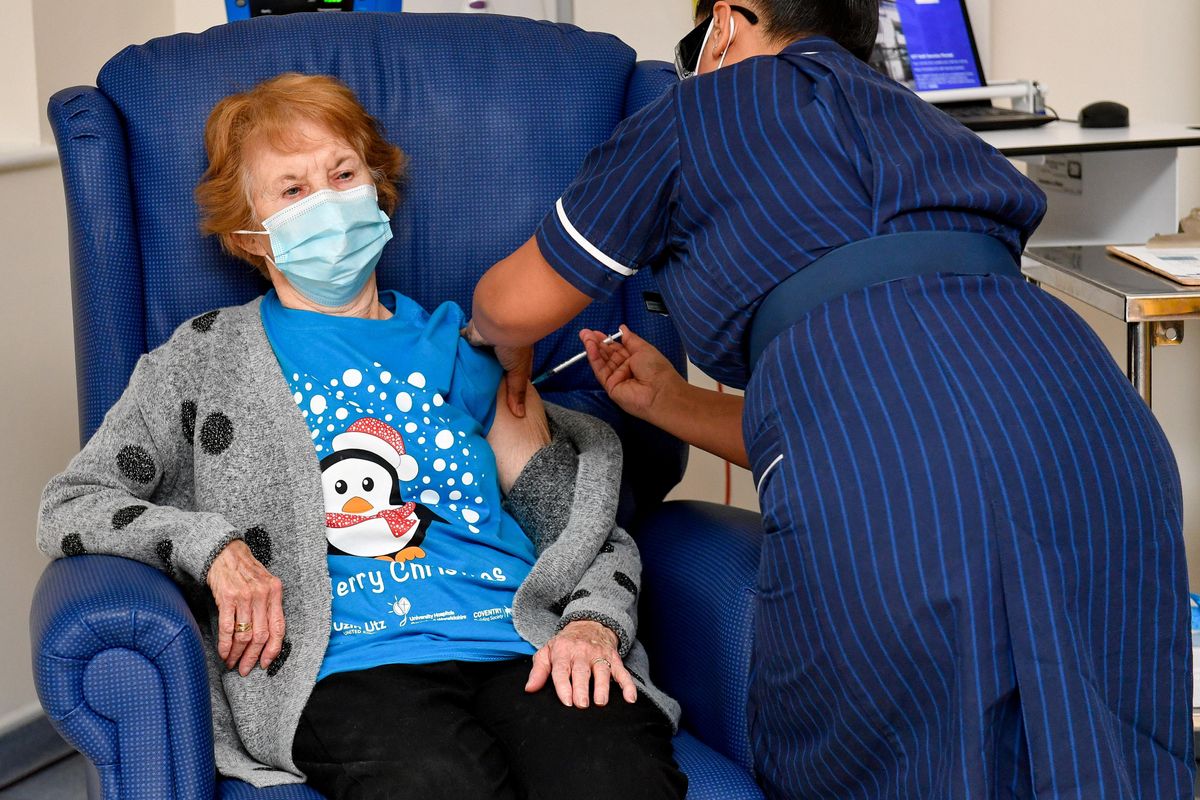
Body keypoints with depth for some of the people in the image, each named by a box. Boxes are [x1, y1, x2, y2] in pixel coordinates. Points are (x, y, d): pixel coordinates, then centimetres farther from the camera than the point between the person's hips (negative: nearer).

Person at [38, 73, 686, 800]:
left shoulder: (463, 348, 25)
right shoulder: (208, 359, 19)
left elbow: (594, 530, 22)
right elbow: (71, 508, 13)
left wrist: (593, 624, 0)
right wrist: (210, 544, -4)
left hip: (522, 644, 3)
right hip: (349, 662, -2)